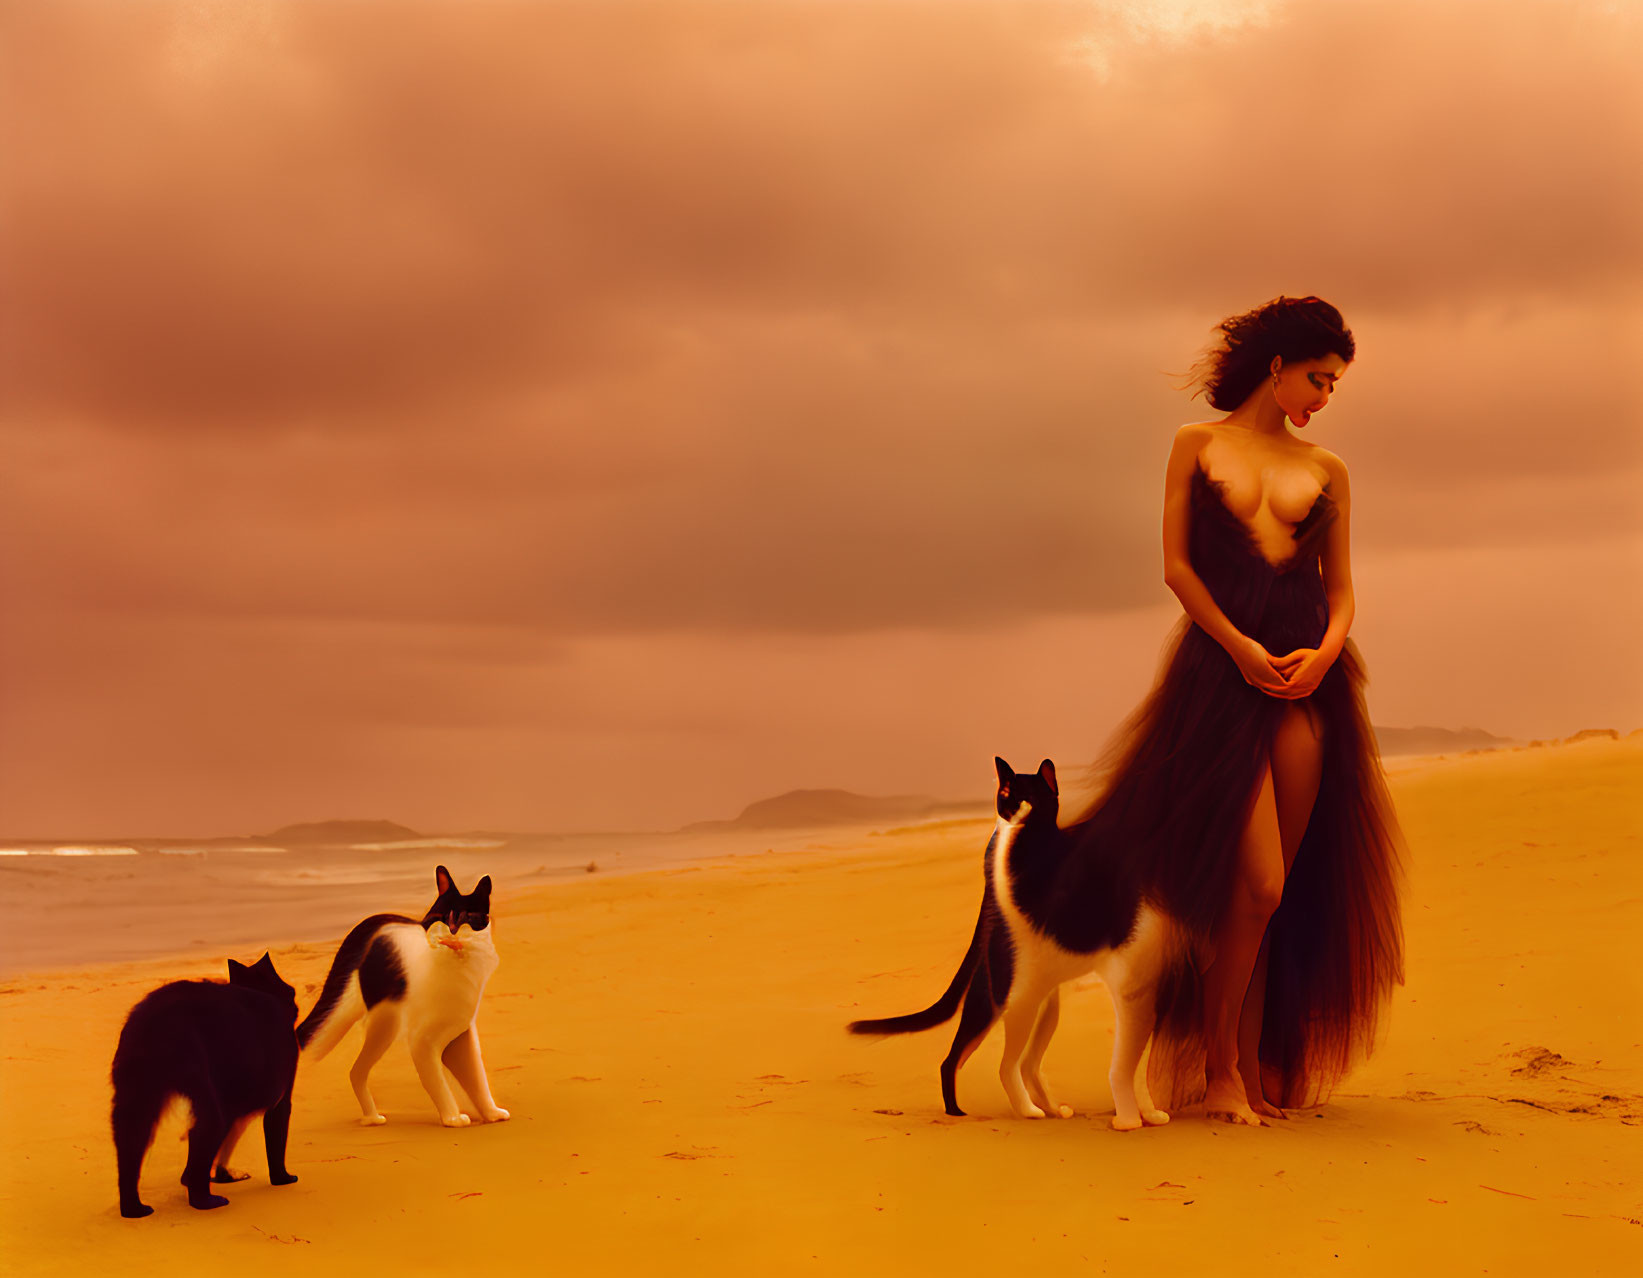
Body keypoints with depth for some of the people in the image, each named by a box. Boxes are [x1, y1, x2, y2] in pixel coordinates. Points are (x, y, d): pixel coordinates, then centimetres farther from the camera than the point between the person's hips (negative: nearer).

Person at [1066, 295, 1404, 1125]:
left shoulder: (1326, 470, 15)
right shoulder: (1198, 444, 8)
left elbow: (1341, 589, 13)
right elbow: (1176, 565, 1)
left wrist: (1324, 652, -8)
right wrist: (1239, 645, -12)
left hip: (1309, 677, 4)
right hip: (1221, 668, -3)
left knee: (1282, 886, 2)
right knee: (1255, 884, -11)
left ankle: (1257, 1062, 11)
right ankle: (1217, 1068, 3)